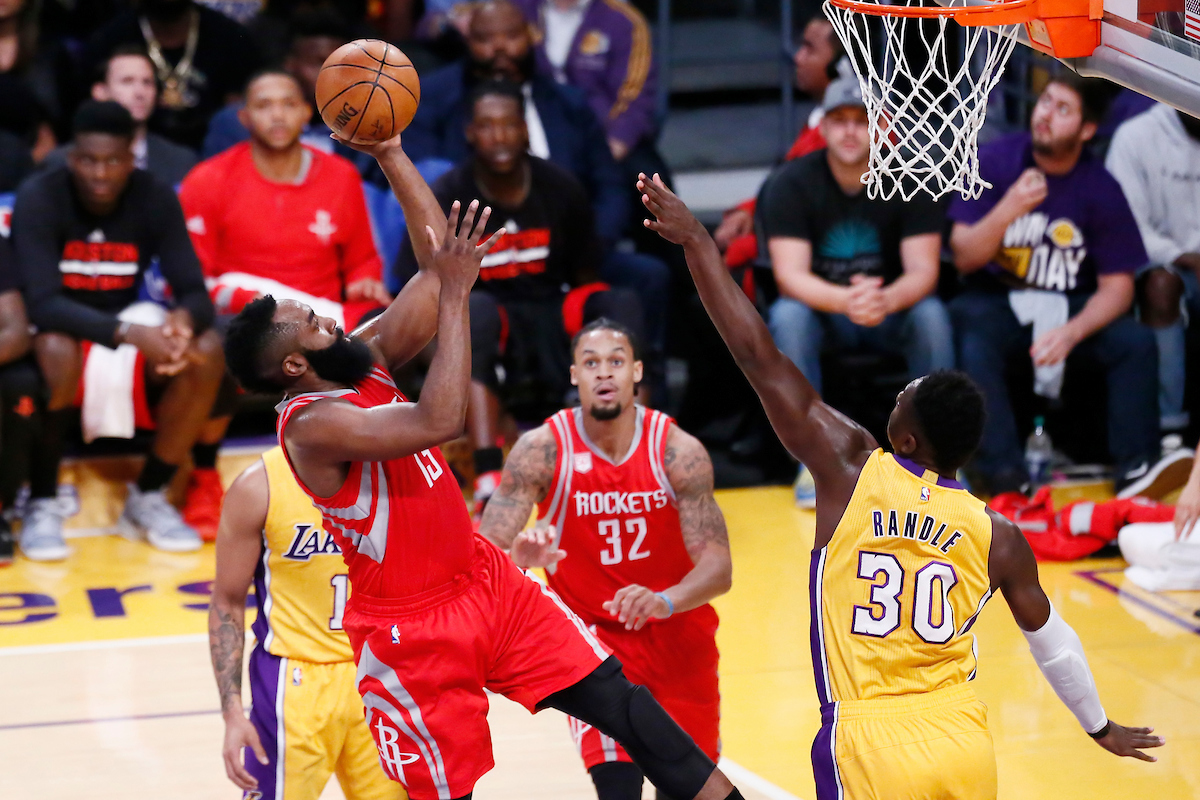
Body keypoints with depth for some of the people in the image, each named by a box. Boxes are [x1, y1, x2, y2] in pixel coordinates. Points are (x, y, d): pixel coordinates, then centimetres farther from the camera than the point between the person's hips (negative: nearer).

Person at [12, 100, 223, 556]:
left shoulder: (155, 199, -10)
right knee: (56, 352, -39)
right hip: (60, 329, -4)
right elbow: (42, 302, -31)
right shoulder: (39, 198, -20)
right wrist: (130, 333, -45)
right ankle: (42, 503, -20)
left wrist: (185, 318, -40)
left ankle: (148, 497, -8)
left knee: (207, 351, -24)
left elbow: (194, 292, -13)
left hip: (129, 320, 4)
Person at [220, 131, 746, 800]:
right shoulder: (312, 425, -23)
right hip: (412, 630, -8)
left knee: (625, 706, 3)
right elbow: (440, 421, -35)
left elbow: (437, 262, 5)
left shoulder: (368, 361, 3)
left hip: (487, 579, 8)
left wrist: (390, 153, -3)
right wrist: (456, 295, -30)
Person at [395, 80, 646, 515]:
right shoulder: (448, 198, -7)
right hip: (490, 327, -2)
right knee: (476, 309, -36)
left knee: (621, 303, -25)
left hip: (554, 317, 3)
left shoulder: (560, 188, 1)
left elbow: (584, 279, 9)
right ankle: (489, 478, -50)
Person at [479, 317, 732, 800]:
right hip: (594, 635, -2)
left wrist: (663, 601, -40)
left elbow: (718, 567, -19)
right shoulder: (544, 450, -17)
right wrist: (520, 558, -45)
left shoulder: (678, 451, -16)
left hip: (679, 635, 2)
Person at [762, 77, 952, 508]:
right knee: (786, 316, -33)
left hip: (891, 313, 1)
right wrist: (845, 301, -43)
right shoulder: (791, 183, -12)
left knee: (931, 314, -31)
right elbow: (790, 274, -21)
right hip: (821, 309, -1)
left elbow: (923, 271, -17)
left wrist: (886, 300, -42)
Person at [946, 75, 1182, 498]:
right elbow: (964, 257, -10)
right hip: (997, 300, -2)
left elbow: (1117, 285, -6)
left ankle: (1135, 467, -21)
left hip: (1072, 304, 2)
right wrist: (1006, 212, -29)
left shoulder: (1100, 188, -5)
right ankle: (1004, 476, -36)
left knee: (1137, 342, -23)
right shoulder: (994, 162, -6)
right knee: (973, 342, -34)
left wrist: (1071, 332, -24)